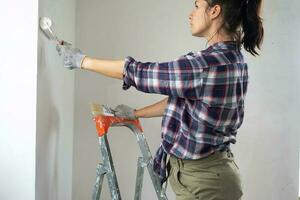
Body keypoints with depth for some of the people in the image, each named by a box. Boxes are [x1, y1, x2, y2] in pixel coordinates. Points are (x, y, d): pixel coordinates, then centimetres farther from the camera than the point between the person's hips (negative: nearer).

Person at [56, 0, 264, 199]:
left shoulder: (208, 65, -25)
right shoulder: (232, 58, 5)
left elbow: (138, 73, -17)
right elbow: (179, 99, 16)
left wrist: (82, 60, -4)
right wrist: (136, 113, 24)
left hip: (203, 182, -9)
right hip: (203, 173, 9)